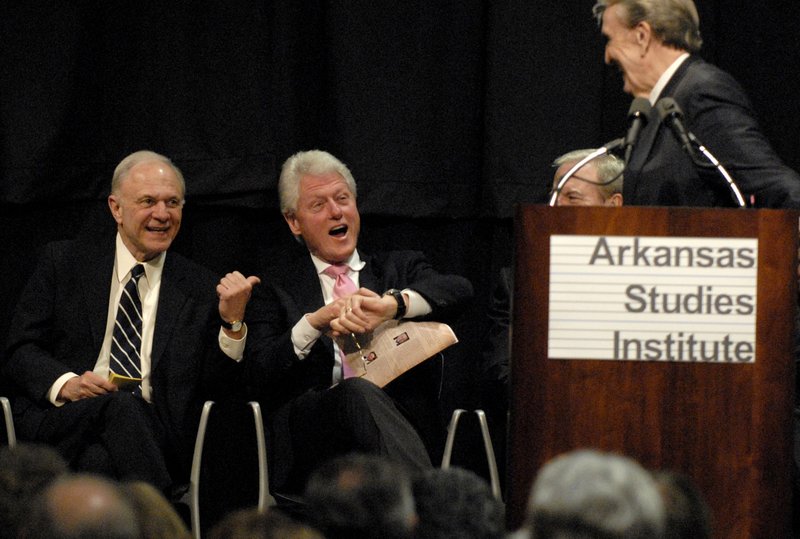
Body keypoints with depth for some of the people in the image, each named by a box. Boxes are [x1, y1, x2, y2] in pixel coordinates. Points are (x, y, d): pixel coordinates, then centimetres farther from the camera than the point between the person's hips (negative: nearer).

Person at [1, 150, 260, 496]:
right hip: (60, 422, 0)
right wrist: (66, 384, -13)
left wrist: (232, 321, -7)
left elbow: (215, 389, 9)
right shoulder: (64, 262, 12)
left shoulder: (201, 289, 14)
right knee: (121, 404, -35)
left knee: (101, 462, -37)